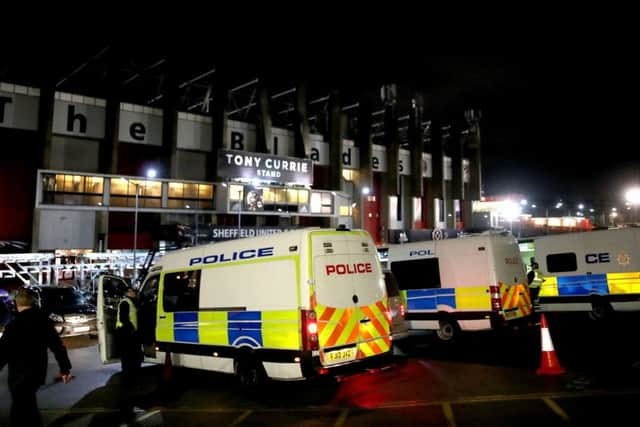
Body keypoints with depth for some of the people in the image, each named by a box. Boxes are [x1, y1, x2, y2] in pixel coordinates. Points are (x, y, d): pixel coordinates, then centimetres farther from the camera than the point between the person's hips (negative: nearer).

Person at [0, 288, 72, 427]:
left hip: (20, 375, -6)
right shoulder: (44, 321, 1)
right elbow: (57, 346, 4)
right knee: (29, 406, 26)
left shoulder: (14, 325, -17)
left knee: (20, 413, 4)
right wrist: (65, 368, 11)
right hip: (38, 373, 6)